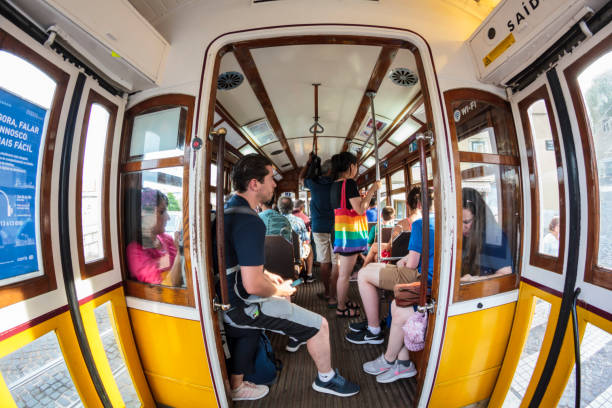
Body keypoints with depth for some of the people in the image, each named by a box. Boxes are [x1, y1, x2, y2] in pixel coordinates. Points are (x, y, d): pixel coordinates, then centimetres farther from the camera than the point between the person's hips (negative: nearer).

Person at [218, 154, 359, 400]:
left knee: (283, 291, 30)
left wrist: (265, 274, 13)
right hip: (240, 306, -9)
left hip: (225, 295, 10)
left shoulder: (227, 208, 5)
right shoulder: (250, 222, -27)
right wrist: (278, 290, -9)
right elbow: (253, 285, -29)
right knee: (320, 325, 0)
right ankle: (326, 380, 27)